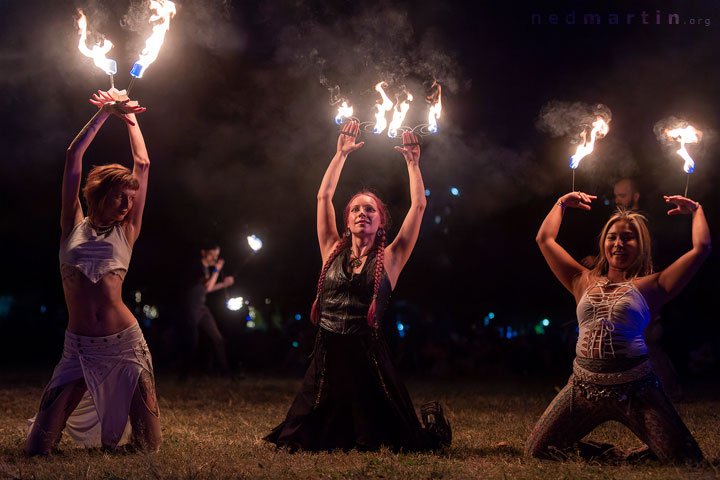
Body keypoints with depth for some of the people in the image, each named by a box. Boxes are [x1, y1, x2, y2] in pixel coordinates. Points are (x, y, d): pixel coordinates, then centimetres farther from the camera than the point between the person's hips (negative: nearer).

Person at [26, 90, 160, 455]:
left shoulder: (125, 232, 10)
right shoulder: (74, 227, 8)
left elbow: (142, 164, 13)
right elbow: (74, 156, 7)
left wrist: (129, 118, 19)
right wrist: (105, 112, 9)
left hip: (126, 343, 1)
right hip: (80, 348, -1)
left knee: (150, 446, 0)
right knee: (37, 448, -7)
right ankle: (53, 422, 30)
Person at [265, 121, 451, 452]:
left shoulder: (389, 259, 3)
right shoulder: (332, 251, 10)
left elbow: (418, 205, 0)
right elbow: (324, 196, 10)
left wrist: (412, 163, 4)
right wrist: (341, 154, 12)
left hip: (368, 358, -3)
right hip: (327, 357, 3)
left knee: (408, 442, 1)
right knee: (301, 440, 9)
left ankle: (431, 419, 36)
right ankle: (345, 436, 40)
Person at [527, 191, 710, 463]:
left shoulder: (650, 287, 4)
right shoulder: (584, 282, 13)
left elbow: (701, 248, -1)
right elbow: (545, 239, 18)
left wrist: (696, 211, 13)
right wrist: (561, 204, 26)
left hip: (635, 390, -3)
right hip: (584, 386, 3)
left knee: (687, 462, -11)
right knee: (537, 453, 0)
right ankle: (598, 453, 21)